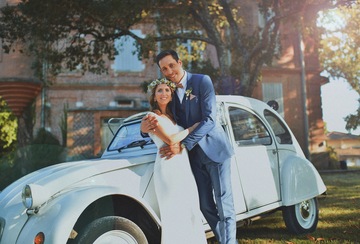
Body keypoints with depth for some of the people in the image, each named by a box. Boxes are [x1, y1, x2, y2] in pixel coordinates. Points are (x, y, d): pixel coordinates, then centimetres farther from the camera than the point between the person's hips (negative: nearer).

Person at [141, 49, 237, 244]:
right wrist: (145, 127, -22)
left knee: (223, 205, -3)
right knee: (206, 207, 10)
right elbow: (164, 123, 2)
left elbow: (209, 120, -18)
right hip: (194, 155, 5)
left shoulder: (202, 81, -11)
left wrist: (182, 145, -23)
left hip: (214, 149, -5)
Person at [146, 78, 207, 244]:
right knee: (174, 215, -6)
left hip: (185, 168, 7)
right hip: (168, 168, -7)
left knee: (192, 213, 5)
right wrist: (195, 126, -5)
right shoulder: (152, 117, -2)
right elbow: (170, 140, -14)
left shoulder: (173, 116, 19)